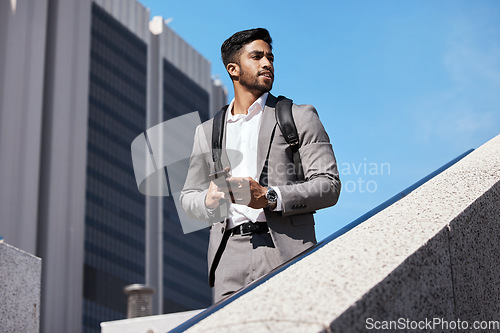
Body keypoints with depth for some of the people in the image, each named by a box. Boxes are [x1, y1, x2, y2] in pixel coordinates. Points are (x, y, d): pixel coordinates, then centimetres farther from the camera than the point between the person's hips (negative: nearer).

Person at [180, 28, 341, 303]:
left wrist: (269, 198, -12)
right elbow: (189, 197, 23)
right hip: (230, 256, 3)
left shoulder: (300, 118, 11)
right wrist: (209, 201, -1)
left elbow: (329, 186, 2)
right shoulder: (207, 132, 21)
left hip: (285, 254, -2)